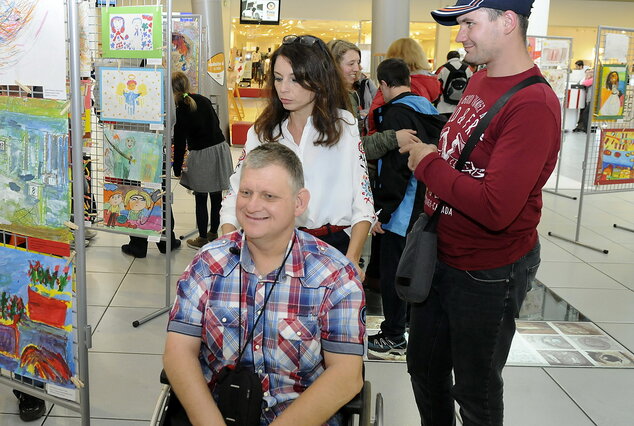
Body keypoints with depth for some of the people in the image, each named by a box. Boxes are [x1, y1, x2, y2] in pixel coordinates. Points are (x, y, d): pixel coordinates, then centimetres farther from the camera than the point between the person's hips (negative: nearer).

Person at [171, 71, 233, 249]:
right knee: (216, 196, 14)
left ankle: (203, 238, 17)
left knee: (201, 200, 7)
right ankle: (213, 233, 28)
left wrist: (177, 168, 0)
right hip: (221, 148, 6)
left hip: (201, 154, -6)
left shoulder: (181, 110, -12)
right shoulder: (203, 100, 6)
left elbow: (180, 142, -9)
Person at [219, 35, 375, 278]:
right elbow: (235, 195, 5)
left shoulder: (344, 126, 0)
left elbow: (362, 199, -3)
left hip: (334, 246, -1)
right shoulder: (262, 132, 7)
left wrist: (352, 259, -15)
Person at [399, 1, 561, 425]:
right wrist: (422, 149, 2)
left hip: (489, 274, -8)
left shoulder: (533, 106, -24)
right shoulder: (479, 80, 3)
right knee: (425, 371, 23)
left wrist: (429, 163, -20)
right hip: (439, 257, 8)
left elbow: (494, 208, -31)